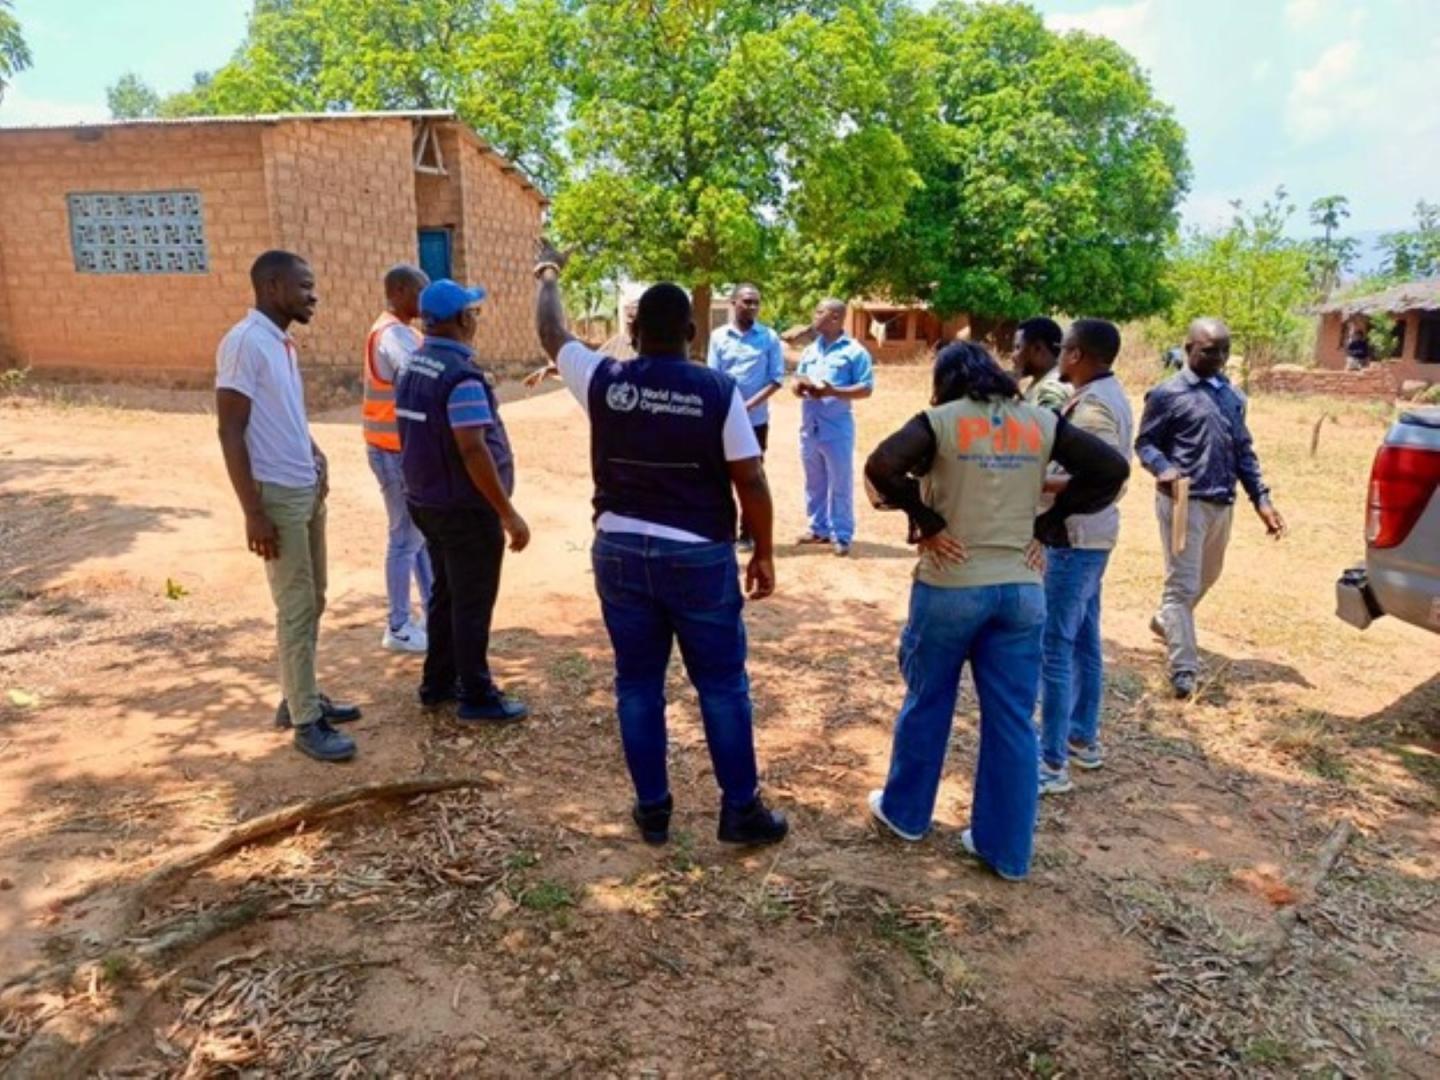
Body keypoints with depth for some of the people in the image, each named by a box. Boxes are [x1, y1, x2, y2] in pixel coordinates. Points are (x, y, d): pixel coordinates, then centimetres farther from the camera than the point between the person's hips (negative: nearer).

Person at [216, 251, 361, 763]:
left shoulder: (283, 342, 11)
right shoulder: (244, 343, -17)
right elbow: (230, 431, -19)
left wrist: (315, 457, 9)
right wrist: (253, 512, -21)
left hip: (309, 490, 9)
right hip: (278, 495, -9)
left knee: (312, 602, 15)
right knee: (296, 610, -2)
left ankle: (300, 699, 28)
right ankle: (306, 721, 9)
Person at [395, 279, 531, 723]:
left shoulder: (412, 366, 8)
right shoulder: (461, 373, -21)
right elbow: (473, 450, -26)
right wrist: (509, 514, -22)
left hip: (427, 500, 9)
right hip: (466, 507, -9)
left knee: (446, 593, 20)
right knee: (473, 602, 2)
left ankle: (438, 682, 30)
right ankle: (477, 697, 13)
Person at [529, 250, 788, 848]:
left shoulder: (604, 381, -4)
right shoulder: (719, 390, -10)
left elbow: (552, 334, 15)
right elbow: (750, 480, -9)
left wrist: (548, 275, 34)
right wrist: (763, 552, 3)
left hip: (620, 552, 3)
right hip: (699, 556, -2)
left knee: (637, 684, 14)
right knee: (722, 686, 10)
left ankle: (652, 808, 24)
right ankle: (741, 809, 20)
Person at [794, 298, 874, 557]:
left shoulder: (854, 351, -6)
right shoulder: (810, 350, 15)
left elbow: (866, 389, -10)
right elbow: (796, 381, 18)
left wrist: (833, 391, -23)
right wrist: (799, 386, -7)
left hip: (837, 429, -6)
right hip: (809, 427, 7)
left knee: (840, 484, 1)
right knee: (814, 482, 14)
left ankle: (842, 535, 8)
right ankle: (819, 528, 26)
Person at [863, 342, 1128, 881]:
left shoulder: (941, 420, -5)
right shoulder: (1041, 422, 5)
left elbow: (881, 466, -21)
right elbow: (1111, 468, 1)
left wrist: (925, 519, -10)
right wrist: (1048, 524, 2)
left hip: (949, 587, -3)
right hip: (1021, 588, 3)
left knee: (927, 704, 16)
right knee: (1013, 720, 10)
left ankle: (905, 812, 34)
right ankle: (1006, 848, 20)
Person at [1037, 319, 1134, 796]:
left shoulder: (1093, 406, -21)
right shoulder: (1105, 394, 11)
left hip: (1076, 538, -11)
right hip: (1090, 535, 11)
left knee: (1053, 647, -6)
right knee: (1084, 639, 18)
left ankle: (1052, 762, 1)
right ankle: (1083, 738, 31)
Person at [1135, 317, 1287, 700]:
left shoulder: (1233, 396, 13)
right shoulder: (1168, 394, -6)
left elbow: (1243, 451, 16)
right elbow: (1145, 443, -5)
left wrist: (1261, 499, 8)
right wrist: (1164, 469, -26)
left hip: (1222, 504, 7)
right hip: (1184, 502, -7)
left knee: (1207, 577, 22)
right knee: (1183, 584, -6)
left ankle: (1165, 621, 46)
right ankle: (1183, 669, -1)